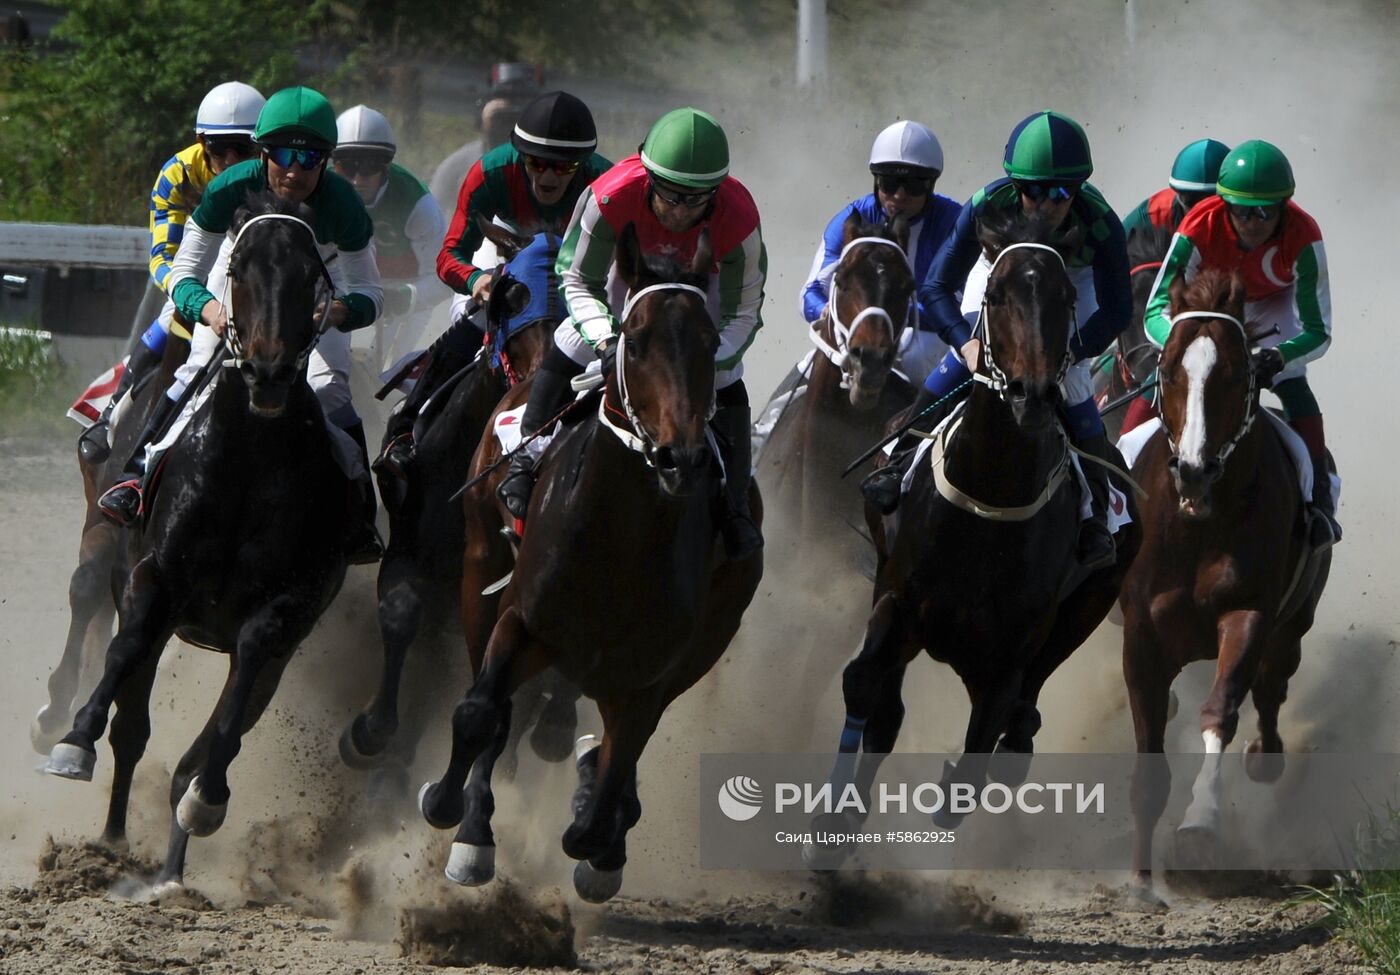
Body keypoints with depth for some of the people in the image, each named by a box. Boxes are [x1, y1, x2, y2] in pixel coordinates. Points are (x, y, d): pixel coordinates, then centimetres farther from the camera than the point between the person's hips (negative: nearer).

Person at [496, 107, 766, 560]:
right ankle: (527, 463, 8)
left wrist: (709, 357, -45)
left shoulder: (738, 219, -40)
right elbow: (578, 280, -25)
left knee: (727, 387, -11)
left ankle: (736, 509, 5)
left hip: (705, 282, -1)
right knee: (565, 353, -12)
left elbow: (743, 314, -27)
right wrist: (603, 332, -43)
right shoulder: (612, 198, -42)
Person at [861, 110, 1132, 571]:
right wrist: (965, 343, -47)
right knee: (963, 360, -18)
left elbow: (1116, 309, -30)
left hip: (1070, 281, -1)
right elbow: (936, 287, -31)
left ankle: (1094, 514, -4)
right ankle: (901, 461, -6)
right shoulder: (988, 207, -38)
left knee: (1073, 385, -14)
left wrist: (1070, 351, -45)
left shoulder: (1098, 222, -39)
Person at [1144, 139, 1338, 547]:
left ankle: (1319, 500, -20)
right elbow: (1156, 312, -37)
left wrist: (1280, 356, -53)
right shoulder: (1198, 230, -36)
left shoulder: (1302, 238, -36)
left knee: (1292, 384, -24)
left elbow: (1318, 331, -32)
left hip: (1272, 304, -1)